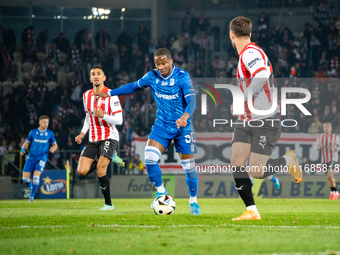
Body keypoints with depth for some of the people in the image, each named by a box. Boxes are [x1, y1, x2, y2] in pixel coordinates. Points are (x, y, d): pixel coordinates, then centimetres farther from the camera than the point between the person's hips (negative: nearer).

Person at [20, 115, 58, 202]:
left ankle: (32, 195, -1)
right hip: (31, 157, 2)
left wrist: (53, 149, -13)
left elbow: (55, 145, 11)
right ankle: (30, 187, 31)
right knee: (25, 178, -5)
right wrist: (23, 149, -6)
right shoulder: (33, 132, 4)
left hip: (42, 158, -2)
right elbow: (27, 142, 14)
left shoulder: (50, 133, 2)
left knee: (36, 176, -21)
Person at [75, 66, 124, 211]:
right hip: (93, 140, 6)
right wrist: (83, 133, 11)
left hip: (109, 137, -6)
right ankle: (106, 159, 22)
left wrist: (103, 115, -28)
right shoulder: (86, 95, 9)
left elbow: (119, 120, -13)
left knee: (100, 169, -22)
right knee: (82, 171, -7)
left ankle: (108, 204, -9)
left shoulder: (111, 95, -10)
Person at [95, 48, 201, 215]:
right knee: (149, 157, -19)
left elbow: (191, 100, -26)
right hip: (161, 125, 3)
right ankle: (161, 192, 3)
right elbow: (134, 86, 15)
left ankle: (193, 201, 20)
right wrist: (110, 93, 17)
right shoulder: (152, 76, -3)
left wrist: (185, 116, -46)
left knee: (189, 166, -2)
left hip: (182, 127, -3)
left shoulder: (182, 76, -16)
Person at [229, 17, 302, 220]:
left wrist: (241, 100, -31)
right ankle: (251, 211, -5)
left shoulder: (250, 53, -17)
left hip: (266, 121, -9)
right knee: (236, 161, -7)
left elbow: (262, 75, -37)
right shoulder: (247, 53, 13)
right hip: (246, 122, 9)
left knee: (256, 172, -11)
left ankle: (288, 160, 18)